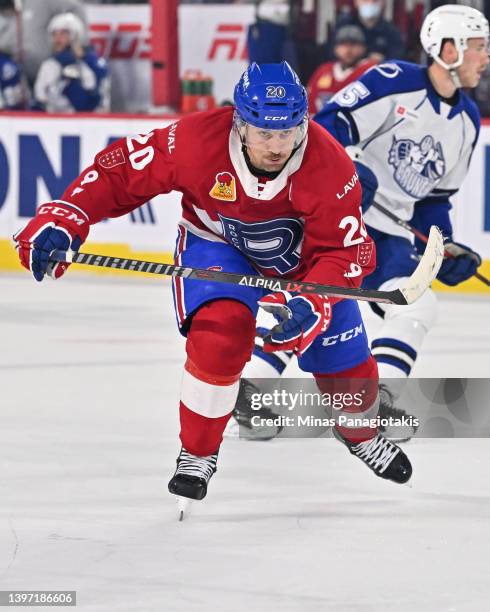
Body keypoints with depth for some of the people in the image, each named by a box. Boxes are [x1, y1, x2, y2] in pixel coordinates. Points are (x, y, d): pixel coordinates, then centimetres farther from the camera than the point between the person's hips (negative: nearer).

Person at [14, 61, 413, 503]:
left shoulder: (330, 167, -32)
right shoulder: (196, 141, -34)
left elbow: (342, 252, -28)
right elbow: (120, 172, -22)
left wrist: (311, 305, -45)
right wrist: (63, 220, -31)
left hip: (305, 257, 2)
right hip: (217, 244, -1)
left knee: (347, 367, 3)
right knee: (220, 332, -29)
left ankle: (361, 434, 40)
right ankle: (197, 452, -7)